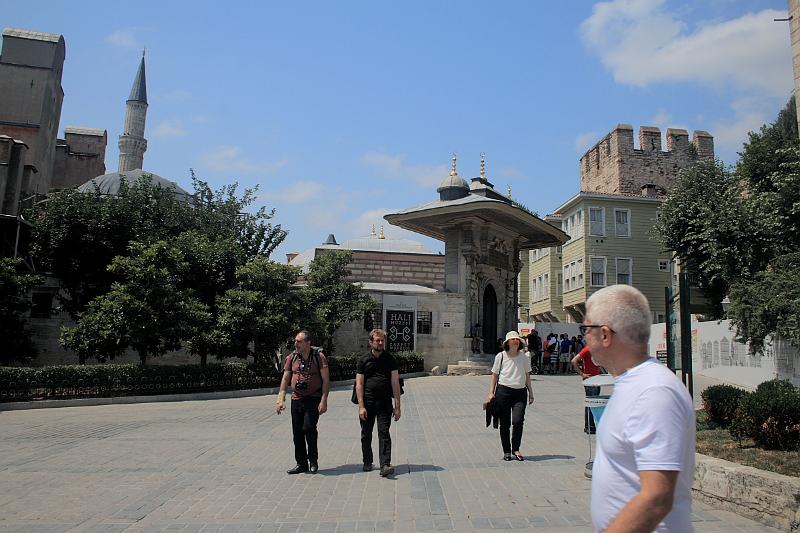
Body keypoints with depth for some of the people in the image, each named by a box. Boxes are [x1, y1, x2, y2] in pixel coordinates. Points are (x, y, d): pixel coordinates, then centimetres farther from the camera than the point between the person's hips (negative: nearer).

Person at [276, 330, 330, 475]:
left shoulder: (319, 356, -7)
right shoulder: (291, 358, 5)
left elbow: (326, 380, -8)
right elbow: (285, 379, 8)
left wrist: (324, 400, -14)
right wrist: (281, 399, 0)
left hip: (313, 399, -5)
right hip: (296, 399, 5)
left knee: (309, 428, -14)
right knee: (297, 432, 7)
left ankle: (313, 461, 6)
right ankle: (301, 464, 21)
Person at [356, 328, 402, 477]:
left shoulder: (390, 359, 4)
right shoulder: (363, 361, 3)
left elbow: (395, 383, 1)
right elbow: (359, 384, 0)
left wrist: (397, 406, -4)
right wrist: (361, 406, -8)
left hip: (385, 403, -1)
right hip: (368, 402, 1)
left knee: (384, 433, -7)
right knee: (366, 435, 10)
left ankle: (385, 465, -10)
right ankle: (367, 463, 26)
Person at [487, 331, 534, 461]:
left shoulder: (524, 357, 7)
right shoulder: (500, 356, 1)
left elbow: (527, 376, 15)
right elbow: (494, 375, 6)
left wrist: (530, 392, 16)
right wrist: (491, 393, 0)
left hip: (520, 392, 1)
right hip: (503, 391, -1)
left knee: (518, 421, -14)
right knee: (504, 424, 5)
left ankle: (516, 449, 3)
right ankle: (506, 452, 18)